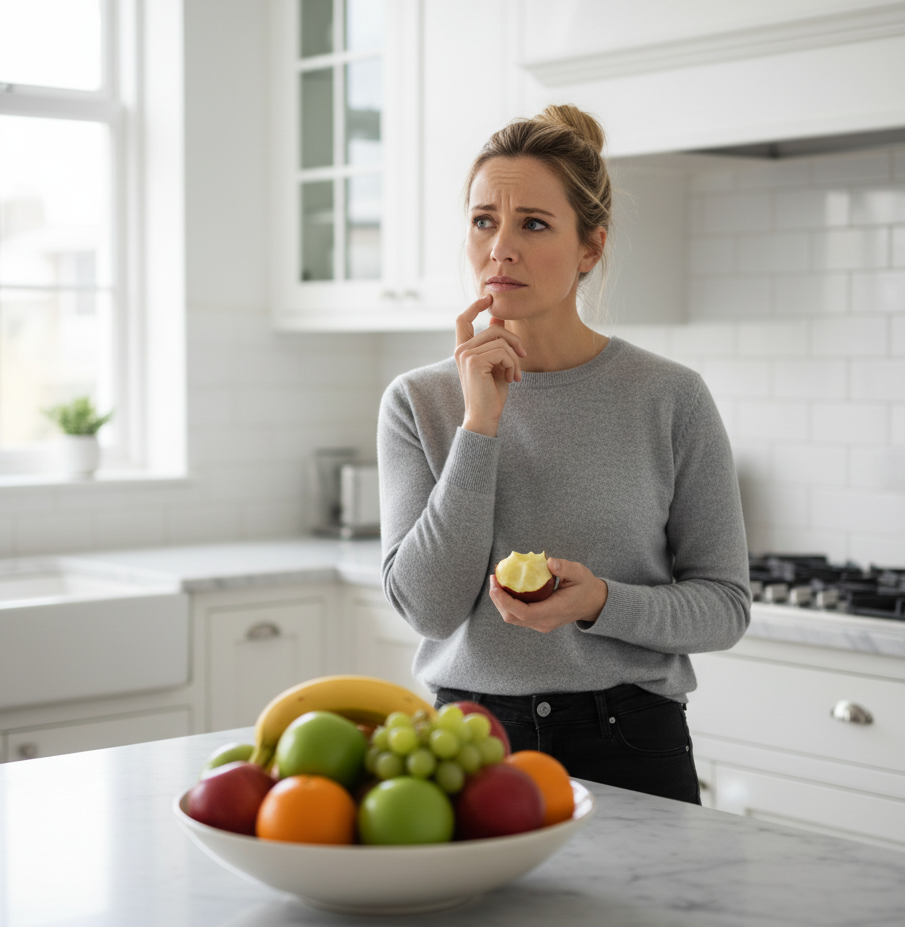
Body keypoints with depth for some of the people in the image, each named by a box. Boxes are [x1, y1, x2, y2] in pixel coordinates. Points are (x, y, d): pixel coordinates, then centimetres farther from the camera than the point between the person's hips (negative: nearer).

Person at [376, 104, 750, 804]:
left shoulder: (670, 398, -6)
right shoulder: (418, 402, -1)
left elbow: (726, 604, -2)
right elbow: (429, 607, -10)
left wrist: (600, 602, -21)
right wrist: (479, 425, -17)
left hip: (629, 746, -1)